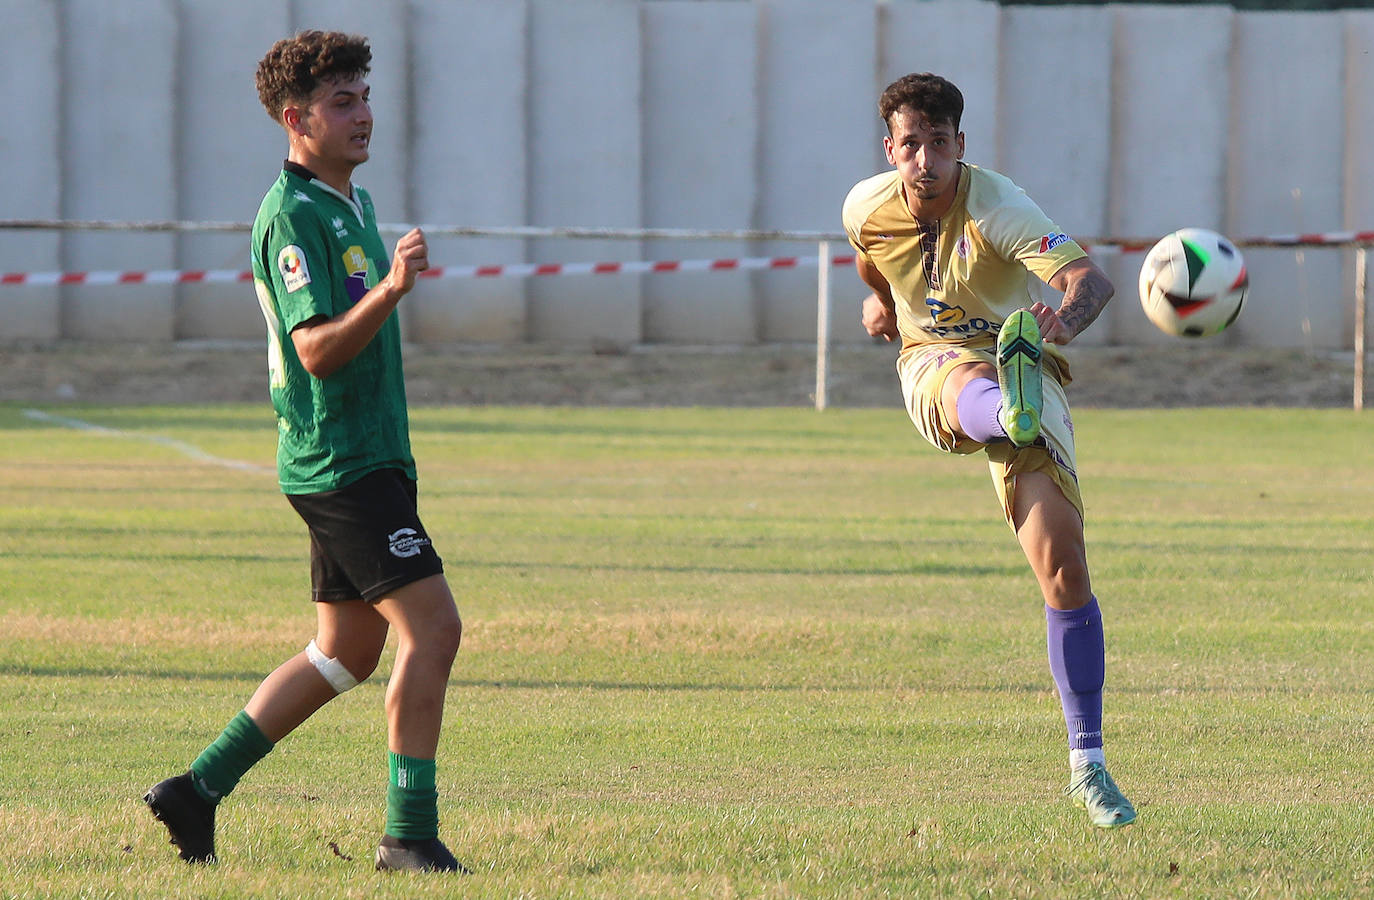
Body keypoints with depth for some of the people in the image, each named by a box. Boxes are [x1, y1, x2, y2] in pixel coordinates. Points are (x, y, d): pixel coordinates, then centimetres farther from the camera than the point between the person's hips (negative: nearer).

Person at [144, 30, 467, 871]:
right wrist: (390, 289, -36)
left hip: (371, 455, 10)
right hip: (339, 462, -10)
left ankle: (198, 789, 16)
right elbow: (317, 350, -24)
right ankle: (411, 832, -12)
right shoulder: (291, 216, -15)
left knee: (347, 651, 12)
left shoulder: (353, 202, 16)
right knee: (433, 627, -14)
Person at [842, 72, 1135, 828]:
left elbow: (1089, 278, -37)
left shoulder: (998, 208, -20)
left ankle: (1087, 765, -3)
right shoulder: (866, 208, -4)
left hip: (1028, 369, -2)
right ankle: (1012, 410, -83)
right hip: (933, 367, 2)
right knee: (973, 385, -40)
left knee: (1063, 567, -14)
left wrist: (1065, 317, -55)